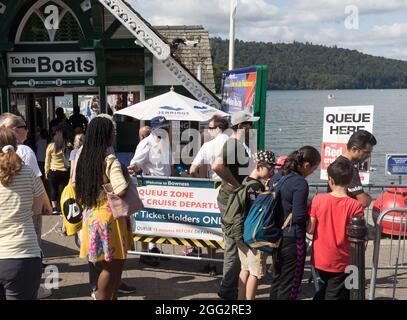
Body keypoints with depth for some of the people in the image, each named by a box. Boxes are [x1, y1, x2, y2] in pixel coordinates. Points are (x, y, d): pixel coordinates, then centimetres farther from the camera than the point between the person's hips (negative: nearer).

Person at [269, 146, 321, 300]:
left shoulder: (277, 178, 6)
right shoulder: (300, 183, -18)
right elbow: (299, 217, -22)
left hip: (277, 237, 8)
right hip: (292, 239, -8)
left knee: (276, 280, 19)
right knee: (289, 286, 5)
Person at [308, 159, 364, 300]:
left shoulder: (318, 199, -11)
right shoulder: (355, 205, -15)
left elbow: (310, 229, -9)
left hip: (319, 260, 3)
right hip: (340, 262, -2)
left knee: (327, 287, 29)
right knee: (335, 295, 14)